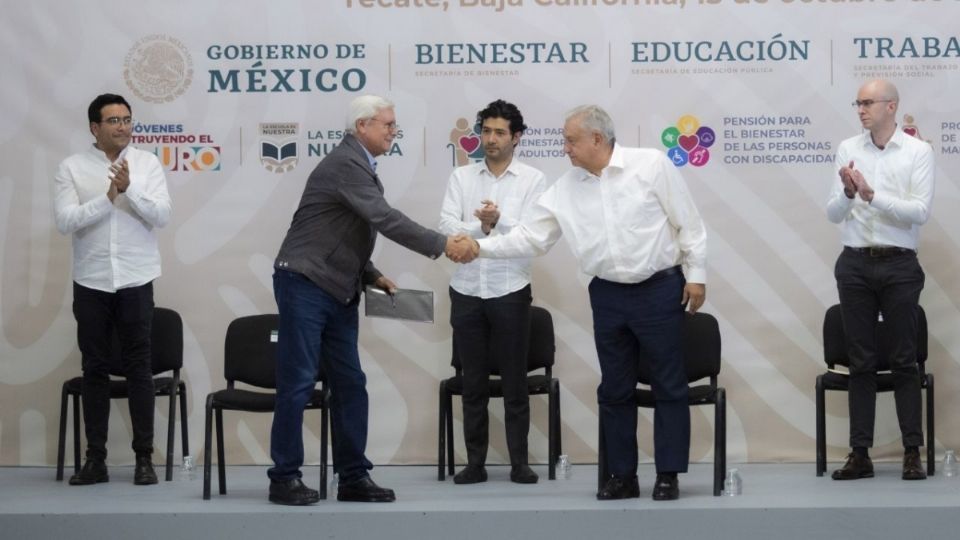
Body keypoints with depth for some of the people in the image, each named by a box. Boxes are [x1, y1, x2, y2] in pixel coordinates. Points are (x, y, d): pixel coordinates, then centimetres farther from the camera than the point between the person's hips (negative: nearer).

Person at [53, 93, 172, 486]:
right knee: (95, 369, 6)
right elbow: (65, 221, -10)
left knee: (139, 368, 2)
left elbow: (162, 215, -7)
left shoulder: (148, 163, 2)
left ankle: (144, 457, 8)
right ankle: (95, 459, 13)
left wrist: (129, 189, -22)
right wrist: (108, 198, -20)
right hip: (91, 283, 0)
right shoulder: (72, 168, 0)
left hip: (136, 281, 0)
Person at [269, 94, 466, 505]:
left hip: (337, 292, 10)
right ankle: (284, 478, 3)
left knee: (350, 385, 7)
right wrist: (442, 244, -24)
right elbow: (385, 220, -25)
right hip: (305, 284, -10)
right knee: (298, 383, -5)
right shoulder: (344, 164, -16)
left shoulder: (358, 166, 15)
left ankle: (353, 477, 11)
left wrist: (371, 276, 12)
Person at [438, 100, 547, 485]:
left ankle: (519, 462, 11)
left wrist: (497, 222, -27)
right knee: (473, 384, 8)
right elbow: (447, 227, -5)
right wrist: (483, 227, -21)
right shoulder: (461, 177, 6)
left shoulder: (533, 180, 0)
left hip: (510, 291, -2)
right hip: (466, 291, 2)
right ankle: (475, 463, 14)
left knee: (515, 382, 4)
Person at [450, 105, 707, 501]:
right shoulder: (566, 189, 3)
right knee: (614, 389, 8)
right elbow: (530, 237, 3)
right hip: (608, 297, 4)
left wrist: (696, 274, -6)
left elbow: (687, 222, -5)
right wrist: (480, 247, -8)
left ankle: (668, 475, 10)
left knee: (669, 386, 2)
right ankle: (622, 475, 17)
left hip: (659, 290, -4)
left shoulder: (651, 165, -9)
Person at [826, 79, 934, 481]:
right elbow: (833, 213, 1)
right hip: (855, 264, 2)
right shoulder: (848, 149, 5)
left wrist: (871, 194, -22)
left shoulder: (918, 152, -2)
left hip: (899, 265, -2)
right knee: (860, 361, 6)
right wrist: (848, 192, -20)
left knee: (904, 360, 2)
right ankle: (860, 454, 9)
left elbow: (920, 212, -13)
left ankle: (913, 452, 8)